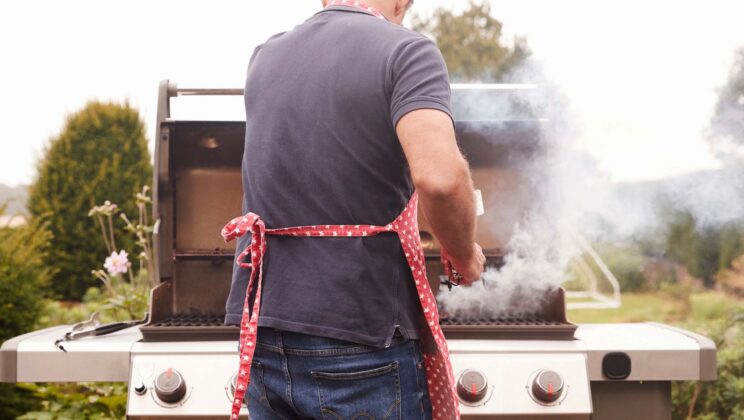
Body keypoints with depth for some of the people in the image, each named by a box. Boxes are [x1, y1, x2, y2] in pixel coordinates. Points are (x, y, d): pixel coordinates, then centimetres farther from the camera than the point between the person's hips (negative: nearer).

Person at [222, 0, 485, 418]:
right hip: (362, 349, -5)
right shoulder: (406, 50, -9)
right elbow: (440, 177, -25)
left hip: (265, 341, 6)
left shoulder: (265, 57, 10)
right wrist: (466, 258, -6)